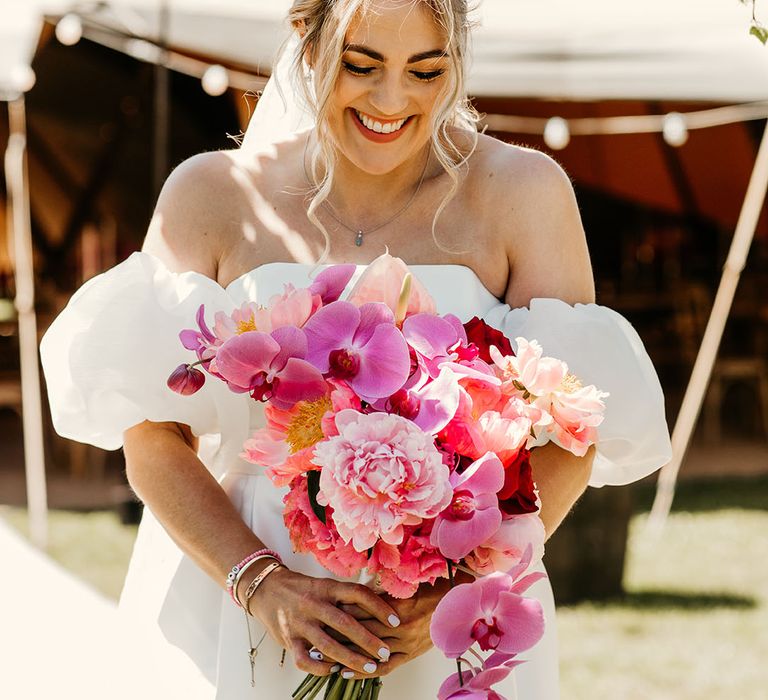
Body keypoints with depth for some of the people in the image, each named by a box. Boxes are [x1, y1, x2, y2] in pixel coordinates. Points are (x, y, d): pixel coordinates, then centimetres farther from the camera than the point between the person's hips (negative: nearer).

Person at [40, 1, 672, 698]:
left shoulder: (522, 192, -6)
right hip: (255, 629, 1)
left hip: (457, 637, 0)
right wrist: (266, 587, -20)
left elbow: (565, 437, -6)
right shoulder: (211, 195, -4)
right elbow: (152, 437, -6)